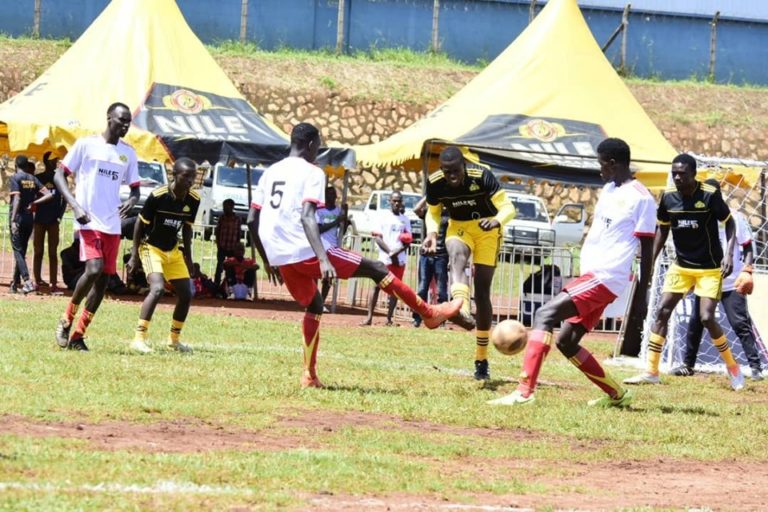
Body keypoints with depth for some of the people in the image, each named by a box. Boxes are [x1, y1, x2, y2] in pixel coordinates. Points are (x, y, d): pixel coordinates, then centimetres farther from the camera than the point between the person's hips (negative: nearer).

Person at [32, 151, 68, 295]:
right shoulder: (38, 178, 2)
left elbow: (64, 199, 7)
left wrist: (59, 215, -3)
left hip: (53, 220, 0)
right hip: (39, 219, 0)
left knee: (53, 253, -4)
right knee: (38, 252, 4)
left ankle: (53, 285, -9)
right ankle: (38, 281, 9)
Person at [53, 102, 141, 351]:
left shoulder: (128, 153, 12)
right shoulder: (86, 144, -2)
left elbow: (135, 188, 18)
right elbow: (59, 175, -1)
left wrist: (131, 201, -7)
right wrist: (75, 206, -15)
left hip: (112, 225, 6)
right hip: (89, 222, -6)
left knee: (104, 279, 2)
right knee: (94, 269, -23)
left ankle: (78, 335, 10)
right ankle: (66, 320, -2)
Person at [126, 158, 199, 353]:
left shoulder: (193, 200, -6)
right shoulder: (158, 196, -23)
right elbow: (141, 224, -13)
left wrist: (188, 257, 12)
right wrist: (134, 255, -13)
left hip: (172, 251, 7)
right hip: (151, 247, -7)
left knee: (186, 295, 5)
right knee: (158, 289, -26)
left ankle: (174, 339, 23)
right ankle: (139, 339, -24)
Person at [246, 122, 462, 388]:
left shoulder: (270, 173, 16)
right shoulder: (311, 173, -5)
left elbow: (252, 220, 16)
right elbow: (307, 216, -20)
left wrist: (268, 261, 27)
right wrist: (323, 259, -29)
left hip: (278, 257, 7)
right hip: (304, 250, -7)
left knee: (314, 305, 25)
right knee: (375, 268, 4)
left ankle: (310, 375, 15)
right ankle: (429, 313, 11)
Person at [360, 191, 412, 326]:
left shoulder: (405, 220, 11)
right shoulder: (383, 218, 3)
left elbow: (408, 241, 7)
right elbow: (377, 237, -4)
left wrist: (397, 252, -12)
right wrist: (390, 252, -15)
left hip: (400, 260, 3)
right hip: (385, 258, -3)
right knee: (377, 286, -6)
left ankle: (389, 318, 7)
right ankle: (369, 317, -7)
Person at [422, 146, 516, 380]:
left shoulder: (482, 177, -26)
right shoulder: (435, 184, -16)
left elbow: (508, 207, -28)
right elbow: (432, 213, 2)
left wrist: (496, 221, -50)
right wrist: (432, 233, -18)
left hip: (486, 229, -1)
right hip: (458, 227, 1)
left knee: (482, 292, -3)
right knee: (457, 256, -37)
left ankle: (482, 359, 10)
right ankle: (462, 310, -65)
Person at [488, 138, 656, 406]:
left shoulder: (641, 198, -10)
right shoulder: (609, 190, 17)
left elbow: (647, 250, -10)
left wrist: (641, 294, -11)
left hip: (606, 277, -10)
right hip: (592, 275, 10)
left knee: (545, 315, -20)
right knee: (567, 342, 11)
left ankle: (524, 391, -28)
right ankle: (617, 394, 22)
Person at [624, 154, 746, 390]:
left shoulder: (710, 195, -18)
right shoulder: (668, 197, -5)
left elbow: (729, 223, -6)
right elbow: (663, 229, 9)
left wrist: (729, 253, -19)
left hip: (709, 268, -5)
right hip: (681, 266, 5)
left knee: (707, 318, -14)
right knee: (662, 311, -4)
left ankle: (733, 368, 7)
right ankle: (651, 372, 1)